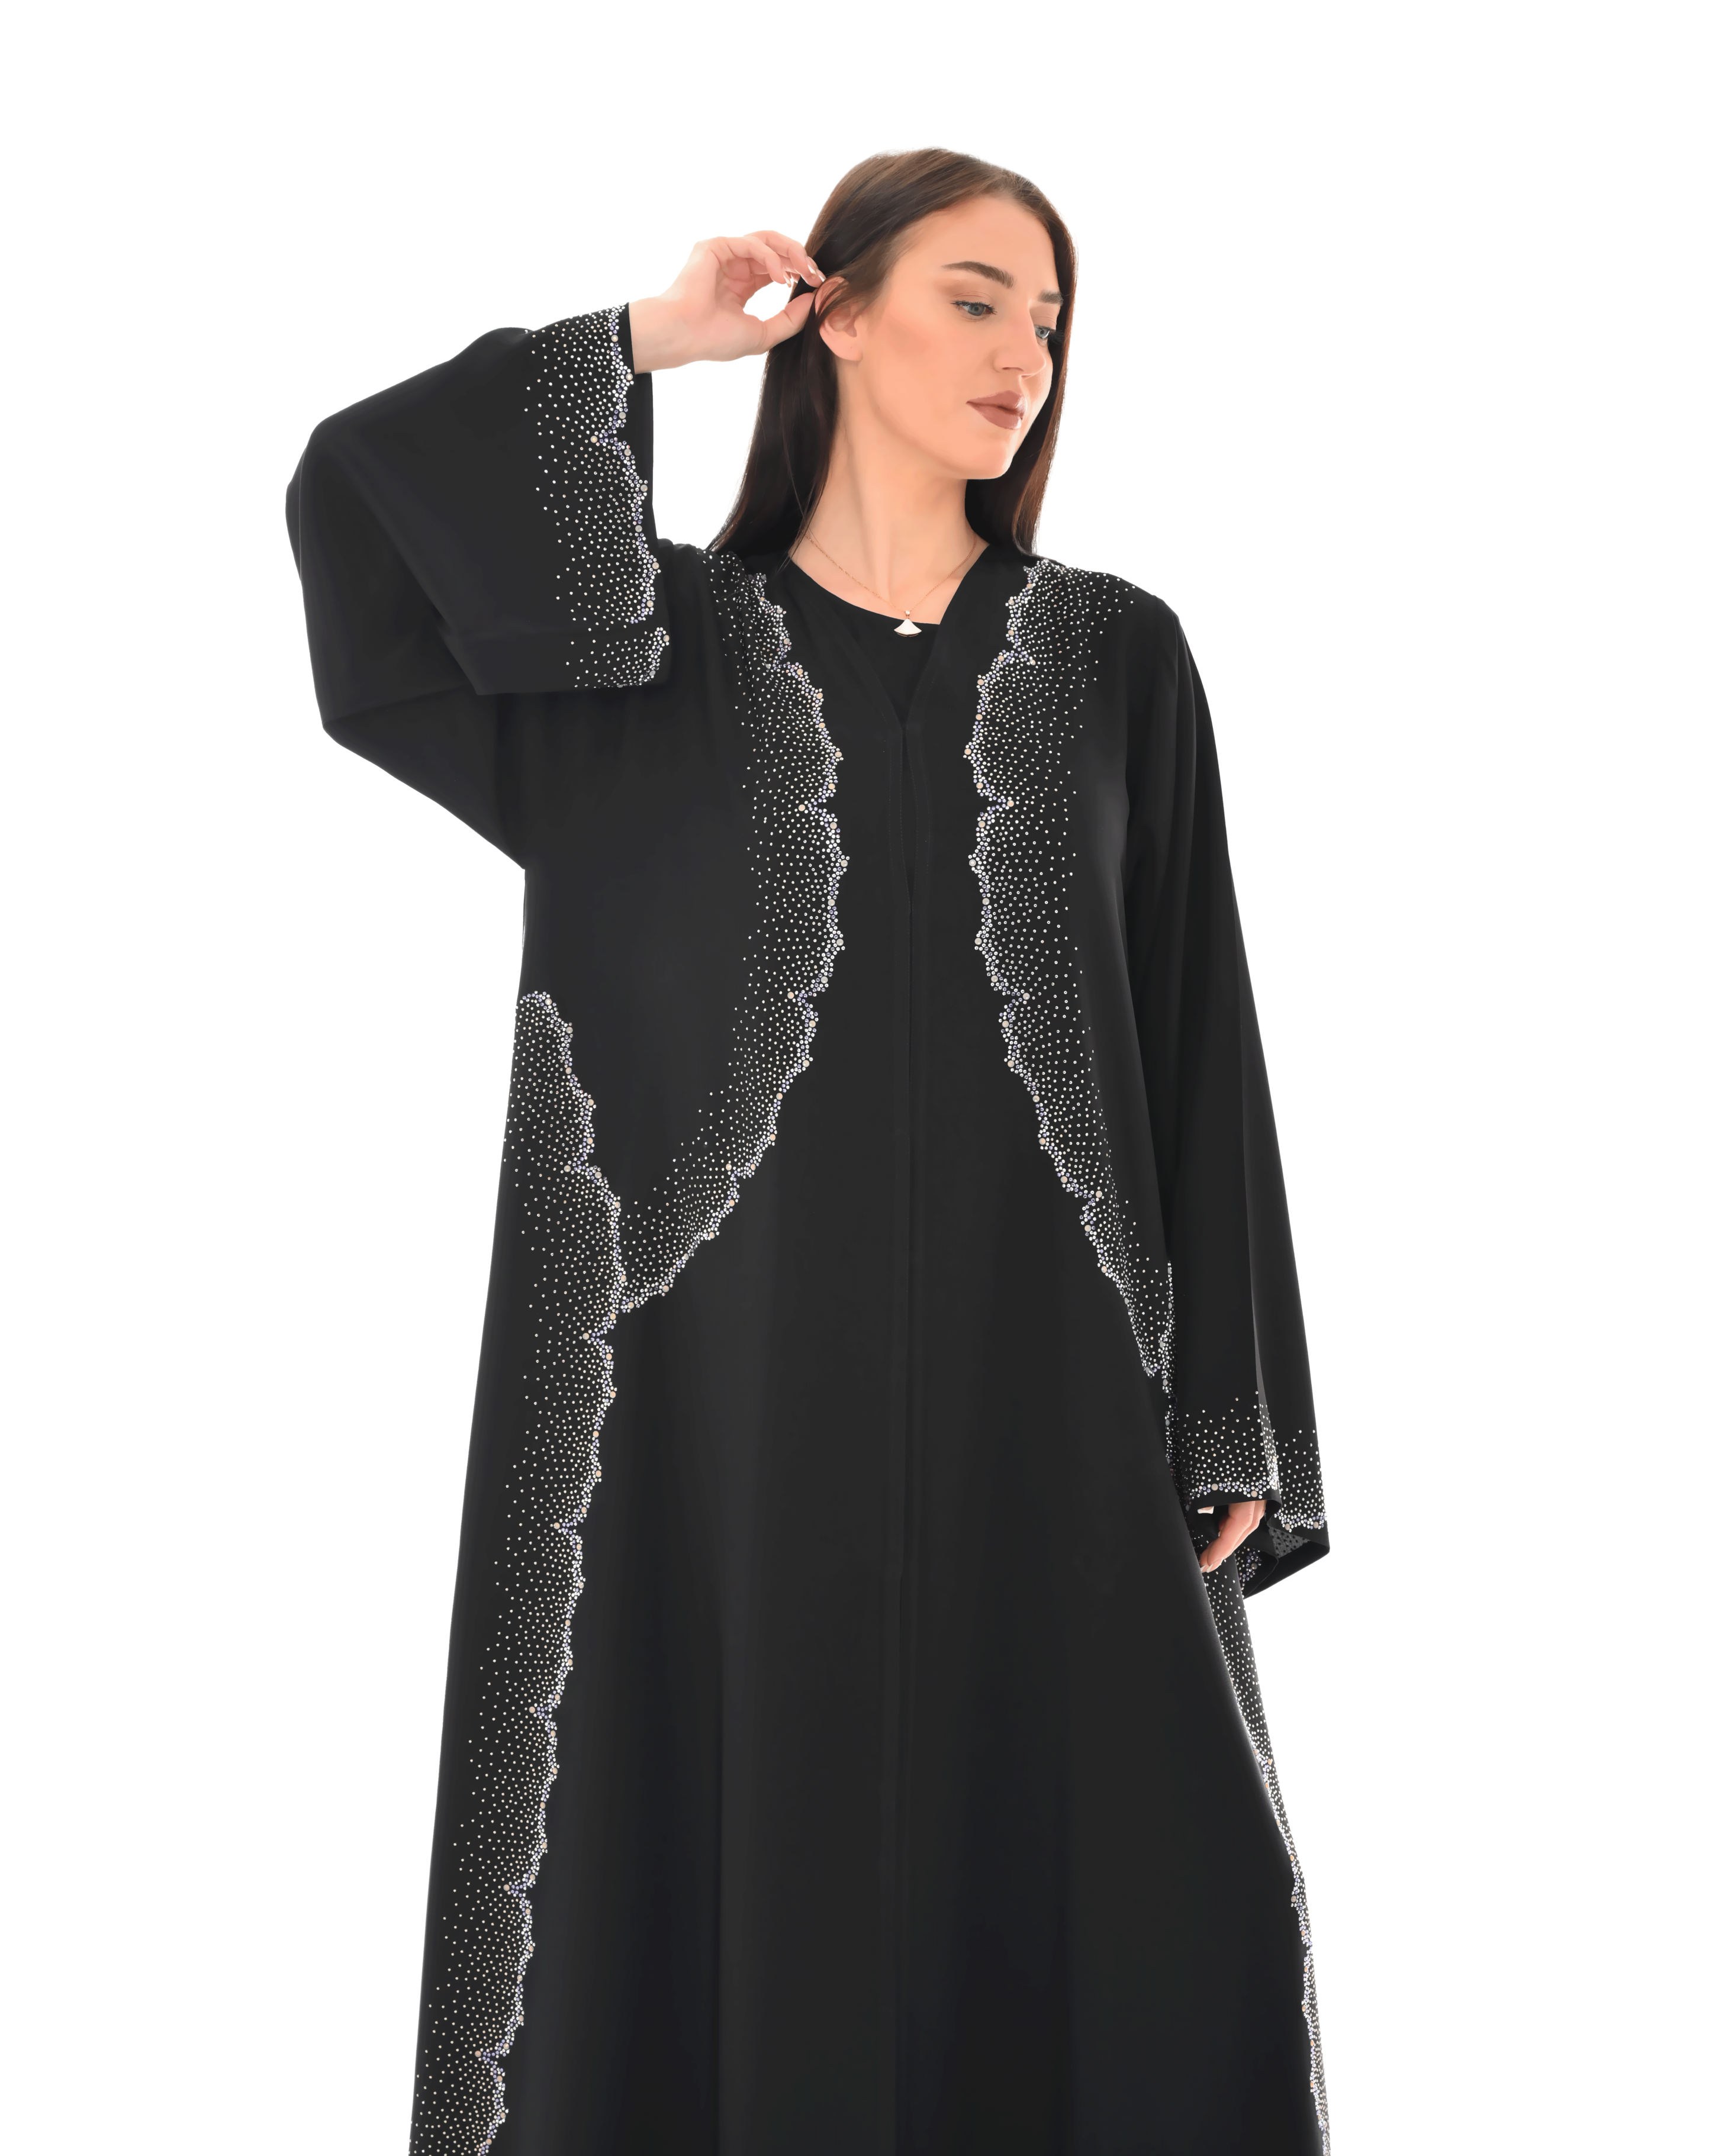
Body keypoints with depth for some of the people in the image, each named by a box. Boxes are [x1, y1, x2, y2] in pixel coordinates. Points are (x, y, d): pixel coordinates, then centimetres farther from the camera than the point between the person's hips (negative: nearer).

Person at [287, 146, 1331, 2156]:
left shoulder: (1119, 657, 8)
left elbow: (1200, 1039, 4)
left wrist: (1231, 1428, -1)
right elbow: (349, 497, -4)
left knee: (1157, 1897, -2)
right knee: (758, 1876, 3)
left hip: (1049, 1386, 1)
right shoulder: (654, 643, 8)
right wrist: (639, 345, 3)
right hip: (751, 1369, 0)